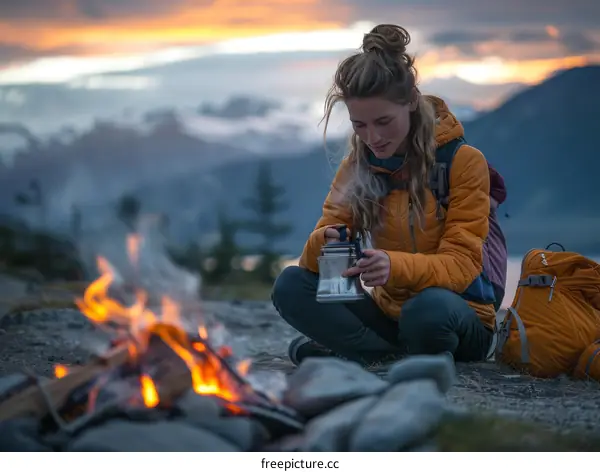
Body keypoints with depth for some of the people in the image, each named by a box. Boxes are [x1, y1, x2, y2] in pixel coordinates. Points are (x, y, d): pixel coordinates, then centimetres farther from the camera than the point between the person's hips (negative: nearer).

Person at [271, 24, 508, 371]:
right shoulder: (356, 166, 1)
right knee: (291, 286, -17)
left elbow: (461, 264, -19)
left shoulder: (464, 161, -13)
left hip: (459, 317, -4)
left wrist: (396, 267, -40)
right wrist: (324, 243, -31)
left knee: (428, 309, -39)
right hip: (388, 312, 5)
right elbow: (321, 244, -4)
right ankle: (400, 357, -20)